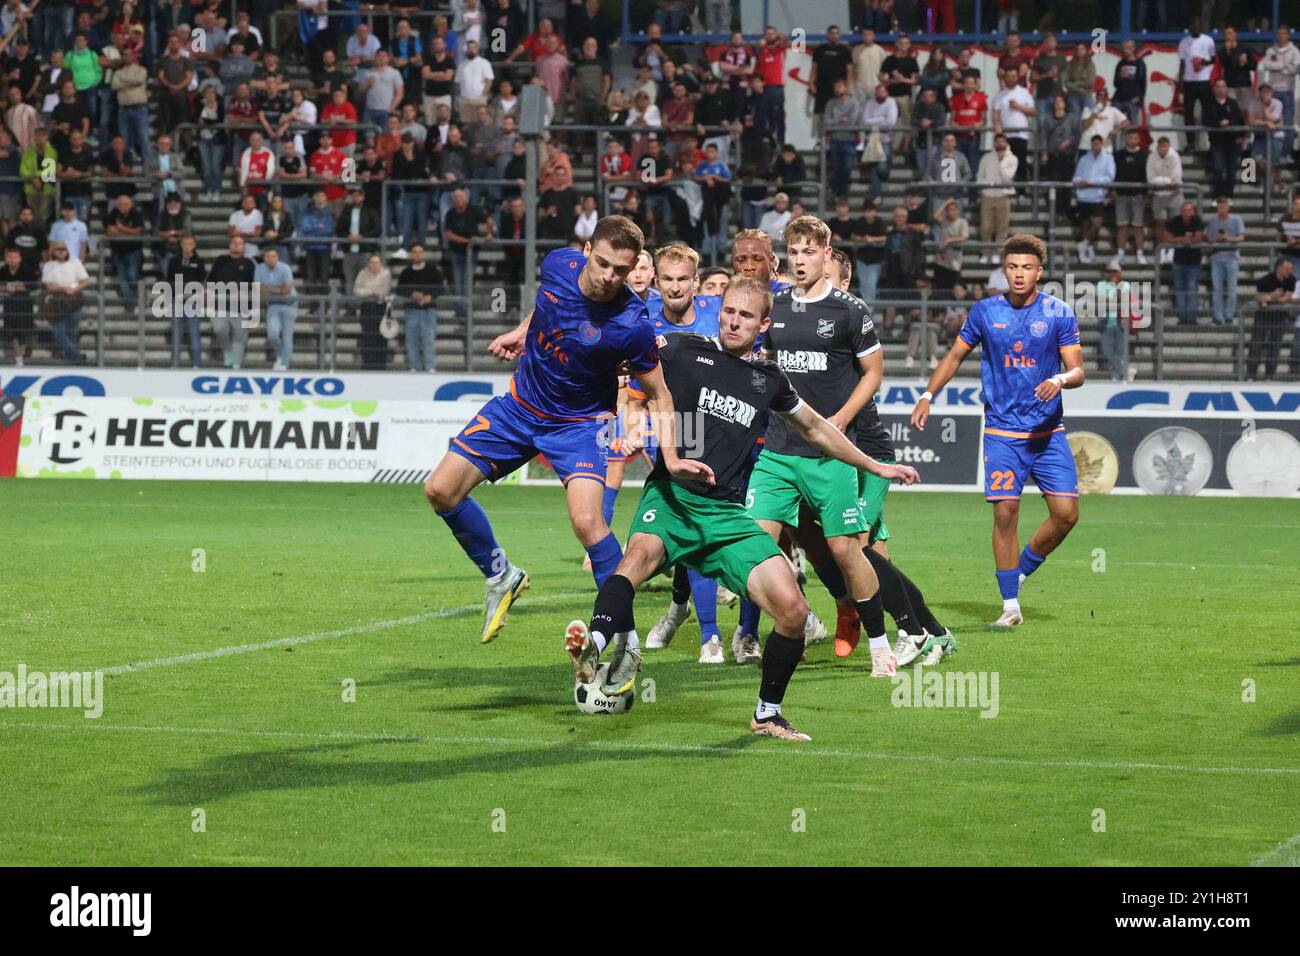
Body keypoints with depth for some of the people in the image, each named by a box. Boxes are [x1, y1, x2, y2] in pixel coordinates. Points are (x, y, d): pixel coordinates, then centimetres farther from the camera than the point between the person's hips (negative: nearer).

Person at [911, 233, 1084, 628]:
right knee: (1005, 512, -10)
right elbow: (955, 355, 14)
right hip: (1001, 431, -1)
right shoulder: (985, 311, 2)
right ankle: (1010, 605, 0)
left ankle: (1022, 570, 18)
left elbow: (1077, 369, -1)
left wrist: (1061, 379, -23)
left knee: (1066, 512, -8)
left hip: (1048, 430, 1)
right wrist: (927, 396, 4)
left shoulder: (1059, 314, 0)